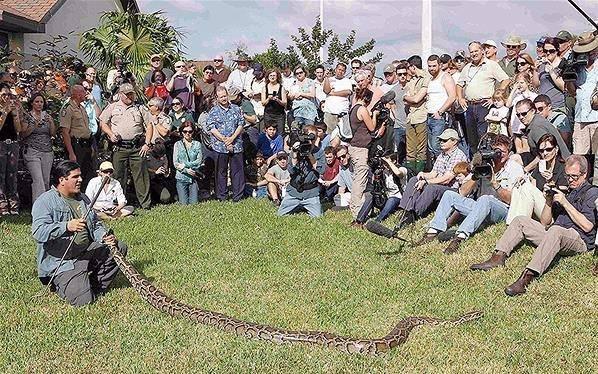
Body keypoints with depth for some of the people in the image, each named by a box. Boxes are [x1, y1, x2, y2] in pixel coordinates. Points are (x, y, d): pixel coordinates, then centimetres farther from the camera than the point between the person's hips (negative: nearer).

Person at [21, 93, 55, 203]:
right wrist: (34, 126, -16)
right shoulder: (28, 116, 1)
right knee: (38, 180, -16)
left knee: (46, 181, 3)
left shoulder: (47, 116, 12)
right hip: (32, 152, -4)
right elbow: (22, 134, -3)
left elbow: (53, 133, 7)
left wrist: (51, 122, -9)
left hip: (47, 152, 4)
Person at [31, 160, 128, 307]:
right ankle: (60, 284, 12)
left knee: (119, 248, -9)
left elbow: (95, 225, 19)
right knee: (82, 300, -21)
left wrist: (105, 236, -5)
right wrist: (66, 227, -37)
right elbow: (38, 232, -22)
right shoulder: (45, 201, -9)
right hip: (62, 261, -7)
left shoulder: (83, 199, 15)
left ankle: (95, 285, 7)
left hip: (88, 252, 7)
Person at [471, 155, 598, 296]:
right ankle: (498, 257, -14)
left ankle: (527, 277, -53)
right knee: (520, 221, 5)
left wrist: (565, 203, -10)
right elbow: (544, 223, 21)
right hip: (553, 236, 8)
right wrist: (549, 201, 4)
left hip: (579, 239, -8)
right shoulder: (564, 192, 26)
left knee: (555, 230, -39)